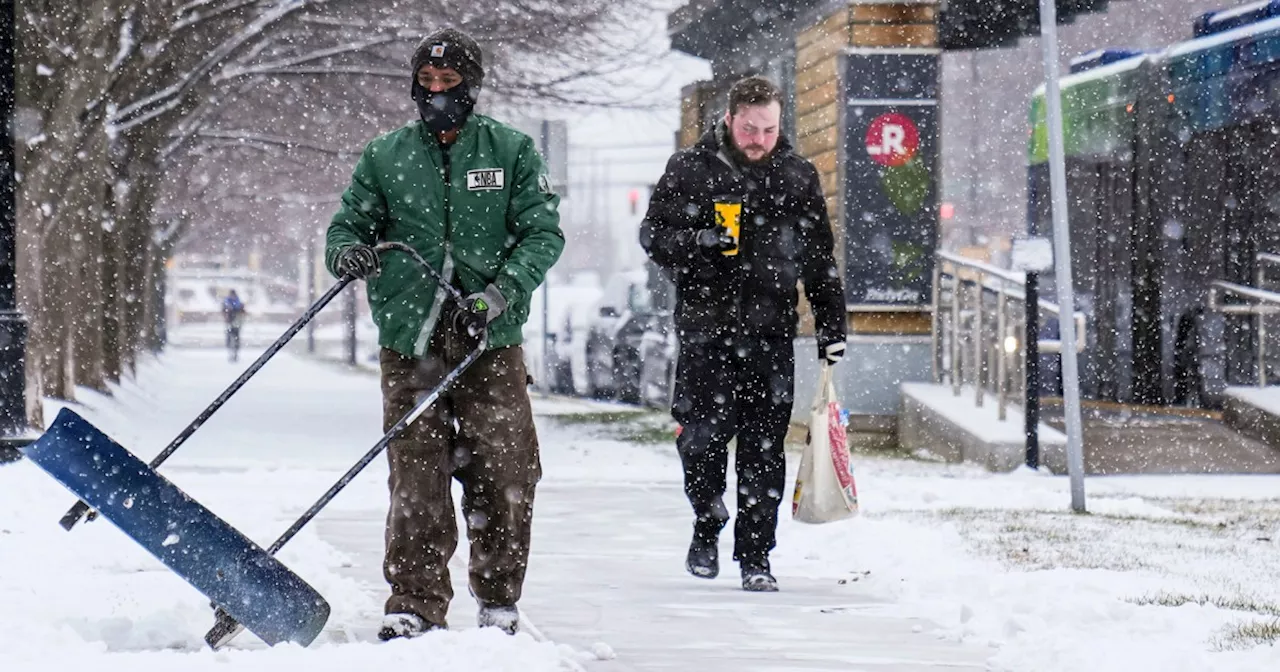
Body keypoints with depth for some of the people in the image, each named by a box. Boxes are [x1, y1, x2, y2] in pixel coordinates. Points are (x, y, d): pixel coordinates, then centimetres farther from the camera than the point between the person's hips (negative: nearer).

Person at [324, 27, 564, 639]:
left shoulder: (511, 152, 5)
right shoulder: (384, 158, 10)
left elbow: (543, 233, 1)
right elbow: (349, 221, 14)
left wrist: (500, 294, -14)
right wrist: (346, 250, -11)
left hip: (490, 343, -1)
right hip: (410, 343, 1)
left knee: (504, 479, 0)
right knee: (416, 484, -4)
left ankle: (498, 601, 15)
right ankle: (415, 606, 3)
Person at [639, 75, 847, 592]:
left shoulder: (798, 177, 9)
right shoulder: (689, 170, 2)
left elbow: (819, 258, 16)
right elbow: (654, 235, 2)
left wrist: (831, 323, 13)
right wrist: (701, 242, -18)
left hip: (771, 332, 1)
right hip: (706, 324, -1)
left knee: (764, 447, -1)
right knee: (704, 433, -6)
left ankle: (756, 557, 5)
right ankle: (707, 527, 20)